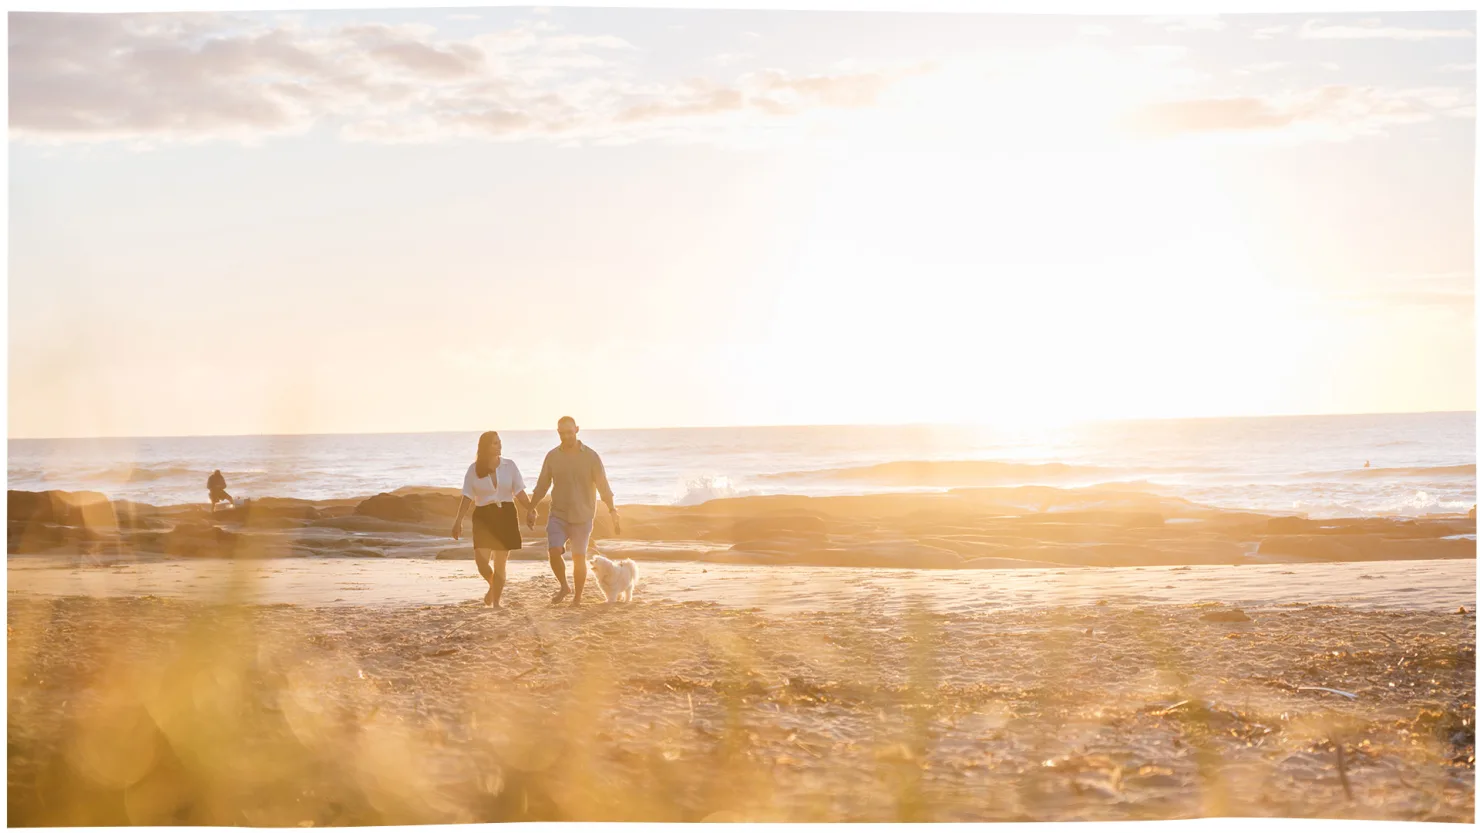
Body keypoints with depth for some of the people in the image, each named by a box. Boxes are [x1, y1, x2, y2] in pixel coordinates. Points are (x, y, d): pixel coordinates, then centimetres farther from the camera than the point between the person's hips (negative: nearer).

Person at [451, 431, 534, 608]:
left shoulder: (509, 465, 1)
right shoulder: (474, 469, 0)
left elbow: (519, 492, 2)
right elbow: (467, 497, 2)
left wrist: (531, 511, -12)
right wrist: (458, 521, -4)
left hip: (506, 515, 1)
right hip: (483, 516, 0)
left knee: (500, 562, 3)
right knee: (481, 561, -9)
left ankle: (496, 600, 18)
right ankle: (493, 586, 24)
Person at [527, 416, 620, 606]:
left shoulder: (590, 457, -7)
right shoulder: (552, 456, 1)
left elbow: (603, 486, -8)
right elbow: (542, 485, 9)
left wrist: (613, 512, -15)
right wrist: (531, 509, 7)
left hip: (582, 517, -2)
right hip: (558, 514, 2)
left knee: (579, 557, 2)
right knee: (554, 551, -14)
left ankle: (577, 598, 16)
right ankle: (564, 587, 10)